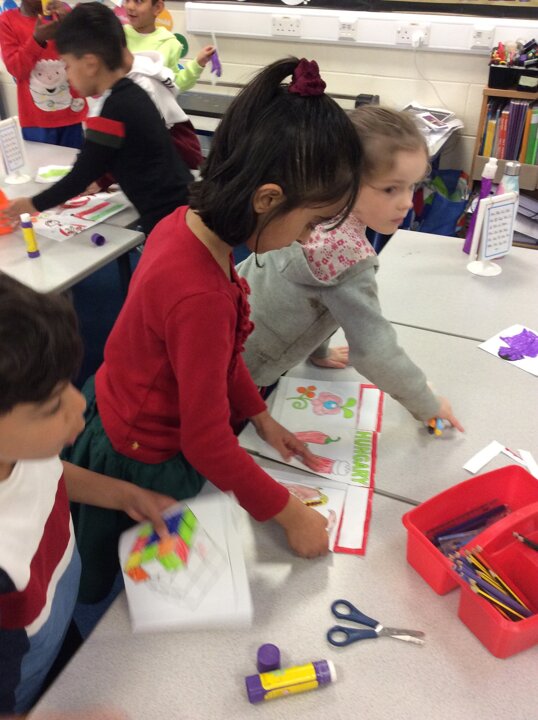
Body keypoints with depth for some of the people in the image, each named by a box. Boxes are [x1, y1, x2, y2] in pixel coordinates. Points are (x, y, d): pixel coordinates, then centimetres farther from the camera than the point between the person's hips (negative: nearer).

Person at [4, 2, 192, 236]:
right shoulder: (132, 93, 9)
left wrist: (32, 205, 1)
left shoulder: (113, 110, -18)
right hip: (182, 205, 9)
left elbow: (81, 174, -10)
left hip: (167, 219, -9)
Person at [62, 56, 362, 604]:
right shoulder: (200, 298, -38)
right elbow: (207, 442, -29)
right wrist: (289, 514, -17)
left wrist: (259, 416, 5)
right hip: (143, 468, -8)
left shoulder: (186, 223, -11)